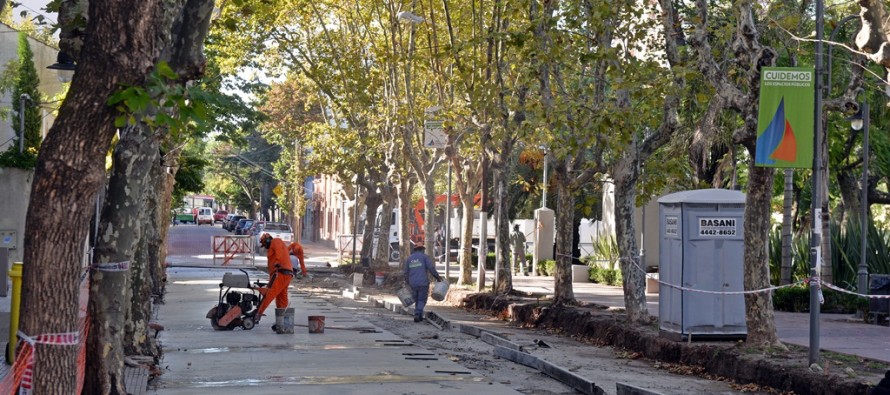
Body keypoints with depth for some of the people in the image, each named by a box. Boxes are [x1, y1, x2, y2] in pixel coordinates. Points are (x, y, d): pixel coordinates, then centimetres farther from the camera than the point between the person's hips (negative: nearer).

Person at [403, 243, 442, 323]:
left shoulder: (409, 258, 11)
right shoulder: (424, 256, -2)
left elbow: (406, 273, 14)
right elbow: (431, 268, -11)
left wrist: (408, 283, 23)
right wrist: (437, 277, 0)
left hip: (413, 284, 4)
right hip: (423, 283, -4)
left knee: (417, 300, 18)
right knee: (422, 301, 2)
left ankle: (420, 316, 20)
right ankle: (417, 315, -16)